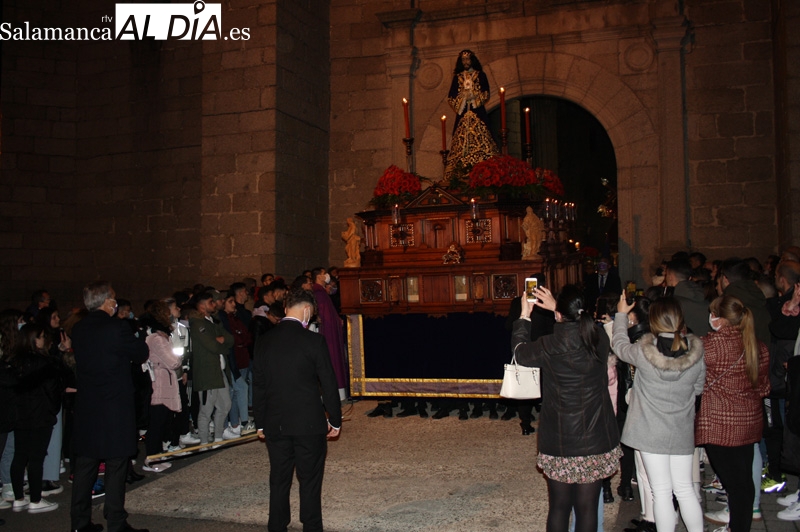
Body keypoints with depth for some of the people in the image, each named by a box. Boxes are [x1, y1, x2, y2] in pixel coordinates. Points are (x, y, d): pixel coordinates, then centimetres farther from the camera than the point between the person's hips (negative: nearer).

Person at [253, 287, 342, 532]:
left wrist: (261, 423, 15)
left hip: (275, 425, 4)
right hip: (309, 424, -4)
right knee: (310, 482, 5)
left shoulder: (264, 342, 2)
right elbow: (328, 384, -7)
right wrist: (335, 420, 4)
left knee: (278, 482, 12)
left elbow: (258, 386, 7)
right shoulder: (313, 341, -10)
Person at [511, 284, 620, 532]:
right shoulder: (600, 342, -6)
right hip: (597, 442, 2)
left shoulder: (551, 346, -14)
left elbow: (520, 351, 7)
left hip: (560, 443, -2)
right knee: (588, 508, 10)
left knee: (559, 507, 13)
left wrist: (524, 315, 20)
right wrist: (556, 307, 25)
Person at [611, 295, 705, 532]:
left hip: (651, 432, -2)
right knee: (685, 489, 16)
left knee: (661, 492, 6)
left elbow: (620, 345, 2)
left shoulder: (644, 352, -19)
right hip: (682, 432, 3)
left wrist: (621, 314, 15)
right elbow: (698, 388, 4)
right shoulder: (696, 352, -11)